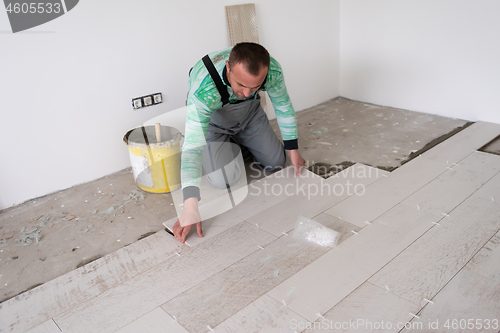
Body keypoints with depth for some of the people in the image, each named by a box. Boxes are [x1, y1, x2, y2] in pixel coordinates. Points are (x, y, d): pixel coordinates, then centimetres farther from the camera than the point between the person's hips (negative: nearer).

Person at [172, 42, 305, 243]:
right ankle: (228, 144, 18)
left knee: (276, 163, 5)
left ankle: (240, 141, 32)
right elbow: (192, 146, -47)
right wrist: (190, 208, -54)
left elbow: (283, 105, -11)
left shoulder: (272, 69, -32)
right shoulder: (204, 89, -44)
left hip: (249, 112, 4)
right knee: (224, 180, -15)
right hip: (211, 119, -3)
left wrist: (292, 150, -3)